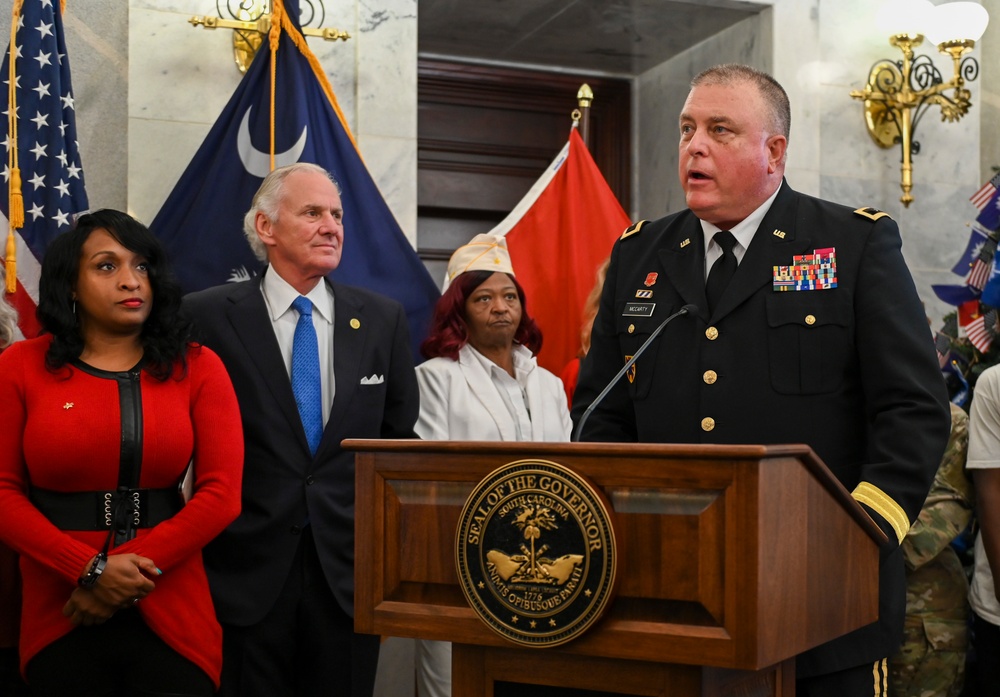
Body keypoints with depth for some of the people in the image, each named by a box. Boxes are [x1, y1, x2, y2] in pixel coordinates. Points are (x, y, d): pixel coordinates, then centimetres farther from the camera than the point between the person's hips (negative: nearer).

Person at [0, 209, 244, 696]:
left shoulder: (197, 367, 1)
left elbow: (221, 493, -5)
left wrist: (133, 573, -12)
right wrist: (91, 570, -13)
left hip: (172, 618, 0)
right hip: (58, 620, 0)